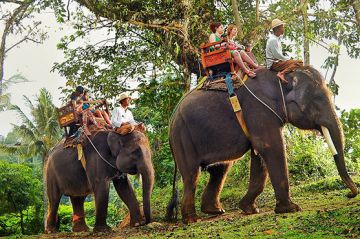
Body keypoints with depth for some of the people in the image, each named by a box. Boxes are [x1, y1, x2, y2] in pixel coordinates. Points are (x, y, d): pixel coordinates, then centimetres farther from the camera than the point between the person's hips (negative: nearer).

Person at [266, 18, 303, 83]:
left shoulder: (277, 39, 17)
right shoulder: (273, 40, -14)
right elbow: (277, 55, -18)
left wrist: (288, 58, 8)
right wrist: (288, 59, -8)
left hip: (277, 61, 10)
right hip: (274, 64, -10)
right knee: (299, 63, -23)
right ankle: (282, 73, -32)